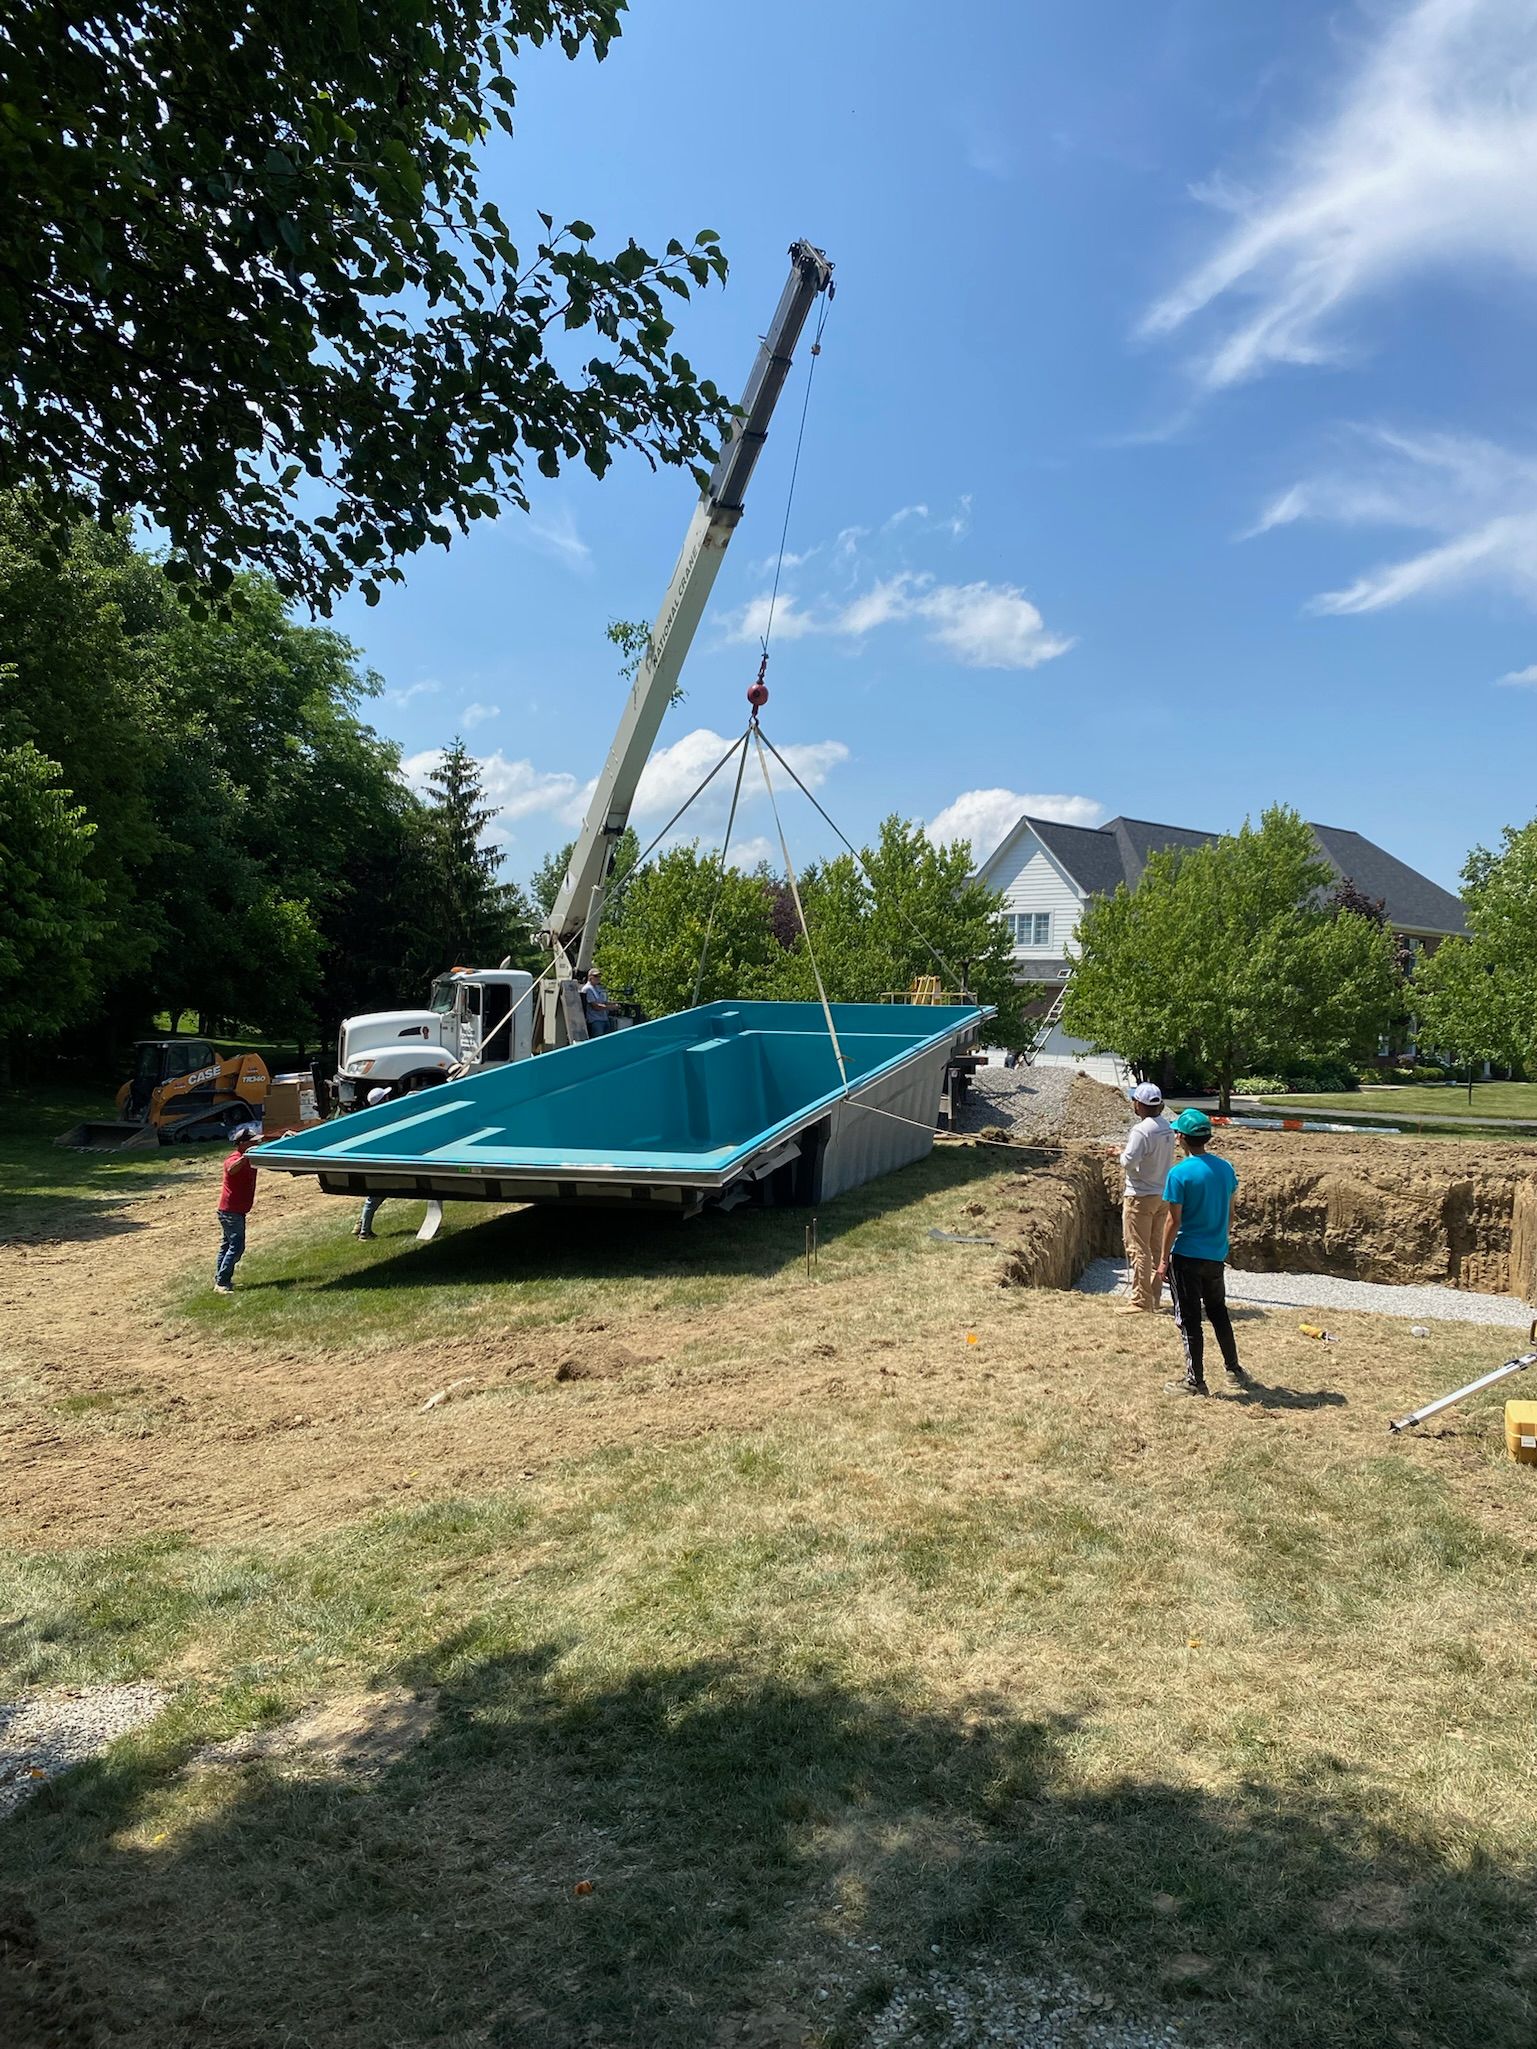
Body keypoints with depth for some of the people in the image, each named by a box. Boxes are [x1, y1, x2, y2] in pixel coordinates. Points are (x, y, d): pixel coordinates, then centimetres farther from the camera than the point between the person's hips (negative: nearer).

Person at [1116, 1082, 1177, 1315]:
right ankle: (1154, 1298, 21)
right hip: (1162, 1195, 8)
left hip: (1140, 1197, -8)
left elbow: (1128, 1162, -23)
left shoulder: (1142, 1130, -20)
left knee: (1138, 1249, -2)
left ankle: (1141, 1302, -1)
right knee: (1156, 1248, 14)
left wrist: (1122, 1153, -1)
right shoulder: (1167, 1129, 6)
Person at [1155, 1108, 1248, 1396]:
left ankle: (1195, 1381, 10)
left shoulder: (1180, 1173, -17)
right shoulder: (1225, 1167, 2)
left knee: (1189, 1319, 4)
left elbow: (1173, 1220, -15)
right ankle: (1234, 1370, 31)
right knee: (1219, 1313, 21)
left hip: (1187, 1257, -6)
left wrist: (1164, 1259, -8)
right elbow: (1230, 1213, 10)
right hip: (1216, 1255, 6)